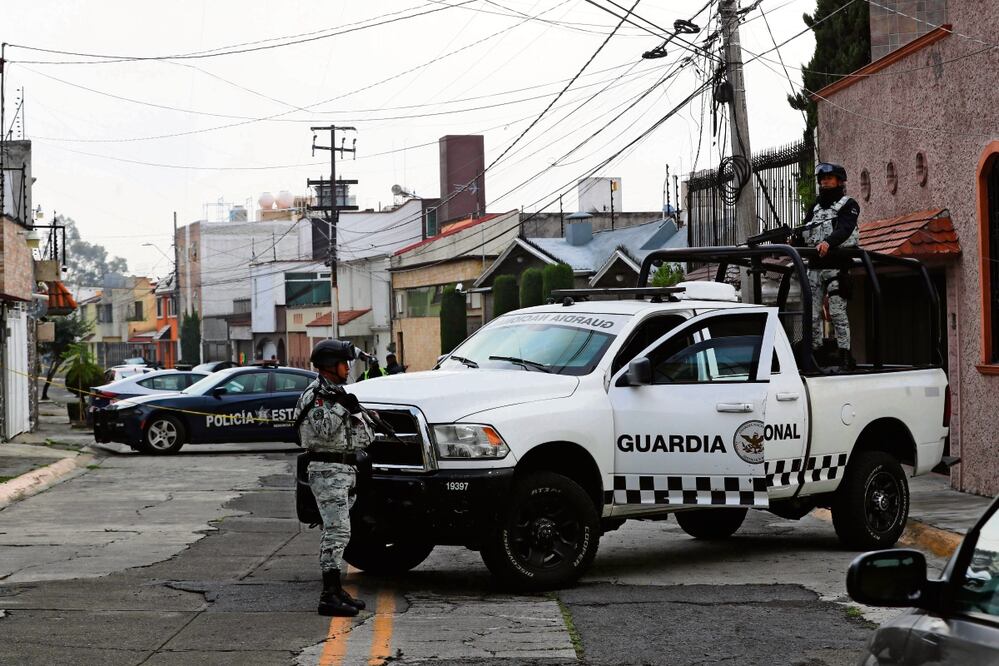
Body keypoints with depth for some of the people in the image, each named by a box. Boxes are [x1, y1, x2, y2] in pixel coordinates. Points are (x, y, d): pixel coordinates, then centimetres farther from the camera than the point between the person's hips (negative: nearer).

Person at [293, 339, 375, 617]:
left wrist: (357, 412, 3)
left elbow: (365, 435, 20)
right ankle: (329, 596, -18)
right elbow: (322, 431, -26)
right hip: (328, 470, -10)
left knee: (337, 532, 14)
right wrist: (340, 408, -26)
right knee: (337, 531, -16)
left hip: (346, 469, 10)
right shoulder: (315, 396, -11)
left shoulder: (338, 394, 19)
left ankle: (335, 590, 21)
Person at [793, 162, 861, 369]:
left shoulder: (848, 205, 5)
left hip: (836, 264, -6)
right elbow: (803, 233, 15)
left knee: (837, 312, -10)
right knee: (812, 314, 2)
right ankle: (815, 352, 6)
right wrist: (793, 239, -8)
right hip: (814, 266, 6)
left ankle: (844, 354, -11)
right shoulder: (816, 207, 26)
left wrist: (828, 242, -34)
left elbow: (844, 230, -14)